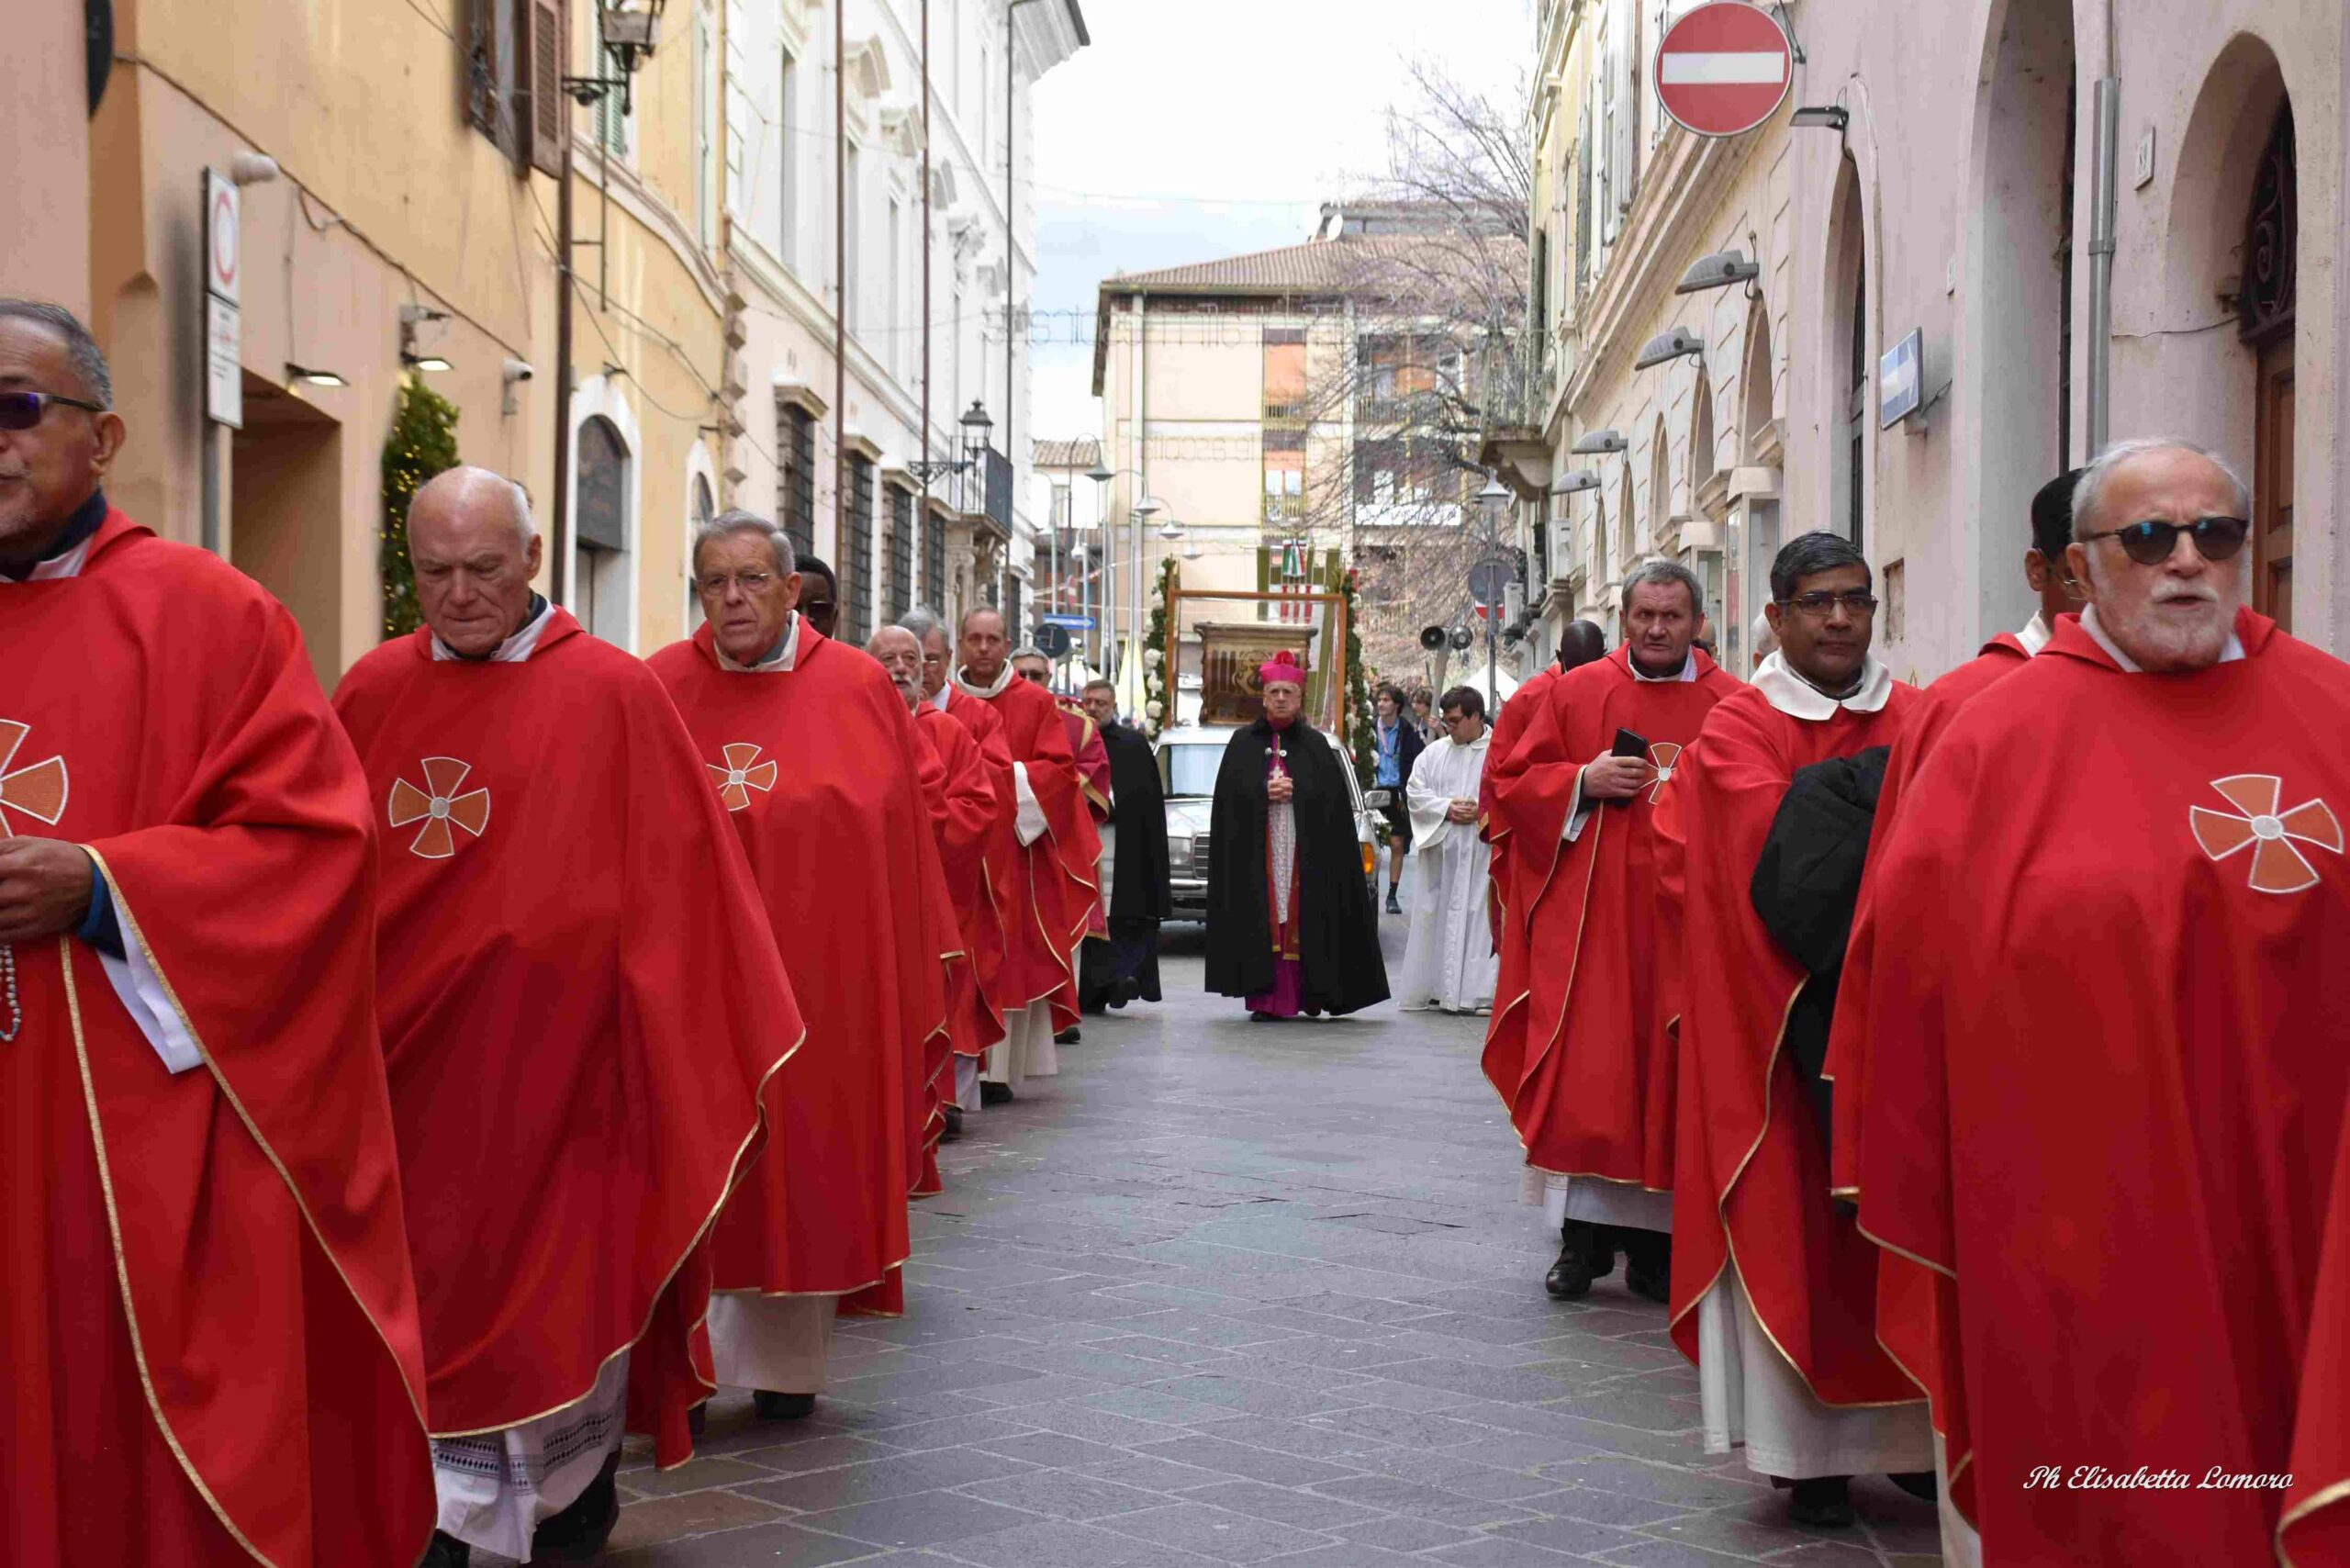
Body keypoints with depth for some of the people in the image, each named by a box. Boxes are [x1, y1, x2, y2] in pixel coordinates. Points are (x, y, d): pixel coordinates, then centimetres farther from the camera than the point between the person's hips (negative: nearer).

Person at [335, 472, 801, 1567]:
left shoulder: (612, 695, -6)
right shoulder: (374, 691, 6)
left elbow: (669, 874, -5)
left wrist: (673, 1038, -7)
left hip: (548, 1055, -3)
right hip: (401, 1052, 3)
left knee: (560, 1280, 7)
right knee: (419, 1281, 6)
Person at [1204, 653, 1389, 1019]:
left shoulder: (1315, 745, 9)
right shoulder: (1243, 742, 10)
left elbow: (1333, 797, 0)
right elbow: (1230, 795, 1)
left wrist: (1294, 791, -11)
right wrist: (1265, 792, -12)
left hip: (1305, 849, 0)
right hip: (1256, 850, 0)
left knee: (1302, 918, -4)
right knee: (1261, 919, -6)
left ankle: (1303, 995, 3)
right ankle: (1264, 998, -5)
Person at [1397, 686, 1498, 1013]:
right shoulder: (1434, 753, 12)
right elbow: (1416, 792, 8)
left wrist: (1483, 810, -15)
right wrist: (1447, 808, -7)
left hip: (1484, 852, -4)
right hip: (1440, 850, 4)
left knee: (1480, 917, -7)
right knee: (1436, 917, 4)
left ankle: (1479, 992, -4)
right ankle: (1435, 987, 11)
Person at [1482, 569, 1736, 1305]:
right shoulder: (1576, 693, 7)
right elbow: (1507, 782, 6)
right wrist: (1583, 782, -9)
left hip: (1688, 919, 0)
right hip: (1588, 914, 0)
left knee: (1669, 1074, 2)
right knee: (1584, 1072, -4)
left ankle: (1655, 1242, 10)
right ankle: (1584, 1235, 4)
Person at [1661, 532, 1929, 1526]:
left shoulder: (1921, 719, 10)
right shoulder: (1740, 727, -2)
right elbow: (1777, 845, -17)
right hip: (1780, 1001, -3)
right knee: (1793, 1218, -1)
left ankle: (1904, 1428, 14)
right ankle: (1804, 1450, 5)